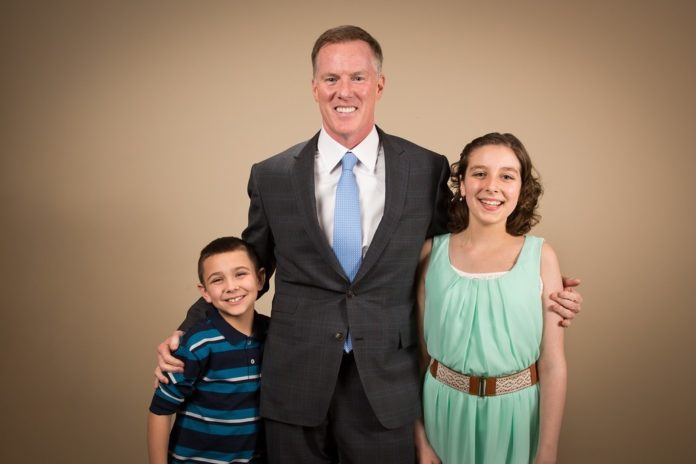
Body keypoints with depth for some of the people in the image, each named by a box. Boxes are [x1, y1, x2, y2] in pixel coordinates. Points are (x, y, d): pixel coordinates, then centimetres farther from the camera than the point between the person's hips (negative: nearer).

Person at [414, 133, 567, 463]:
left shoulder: (541, 256, -8)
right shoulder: (432, 252, -6)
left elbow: (553, 366, -7)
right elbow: (418, 350, 0)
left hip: (516, 413, 0)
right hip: (445, 410, 1)